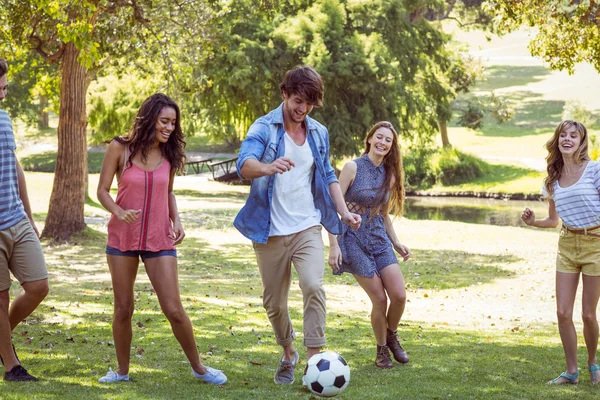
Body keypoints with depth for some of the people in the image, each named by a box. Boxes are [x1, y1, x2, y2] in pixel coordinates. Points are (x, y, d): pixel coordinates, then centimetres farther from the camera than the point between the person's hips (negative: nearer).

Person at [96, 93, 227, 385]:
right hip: (123, 238, -1)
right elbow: (102, 190, -3)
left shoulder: (169, 153, 1)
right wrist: (118, 212, -22)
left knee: (173, 309, -4)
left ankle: (198, 368, 11)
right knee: (123, 308, 7)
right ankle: (122, 371, 23)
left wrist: (176, 220, -2)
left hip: (159, 240, 1)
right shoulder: (120, 149, -7)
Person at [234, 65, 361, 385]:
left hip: (307, 228, 2)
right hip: (270, 232, -2)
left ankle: (314, 358, -17)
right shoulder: (265, 128, -7)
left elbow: (328, 176, 19)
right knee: (274, 302, 7)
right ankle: (288, 355, 31)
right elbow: (244, 164, -26)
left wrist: (343, 211, 4)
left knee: (313, 286, -21)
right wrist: (269, 167, -48)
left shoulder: (319, 133, 8)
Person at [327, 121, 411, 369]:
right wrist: (334, 246, -16)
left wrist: (396, 243, 13)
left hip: (379, 240, 5)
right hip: (354, 241, -5)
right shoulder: (353, 168, -9)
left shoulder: (389, 175, 8)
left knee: (399, 296, -6)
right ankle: (382, 350, 15)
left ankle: (392, 337, 23)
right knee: (380, 299, -7)